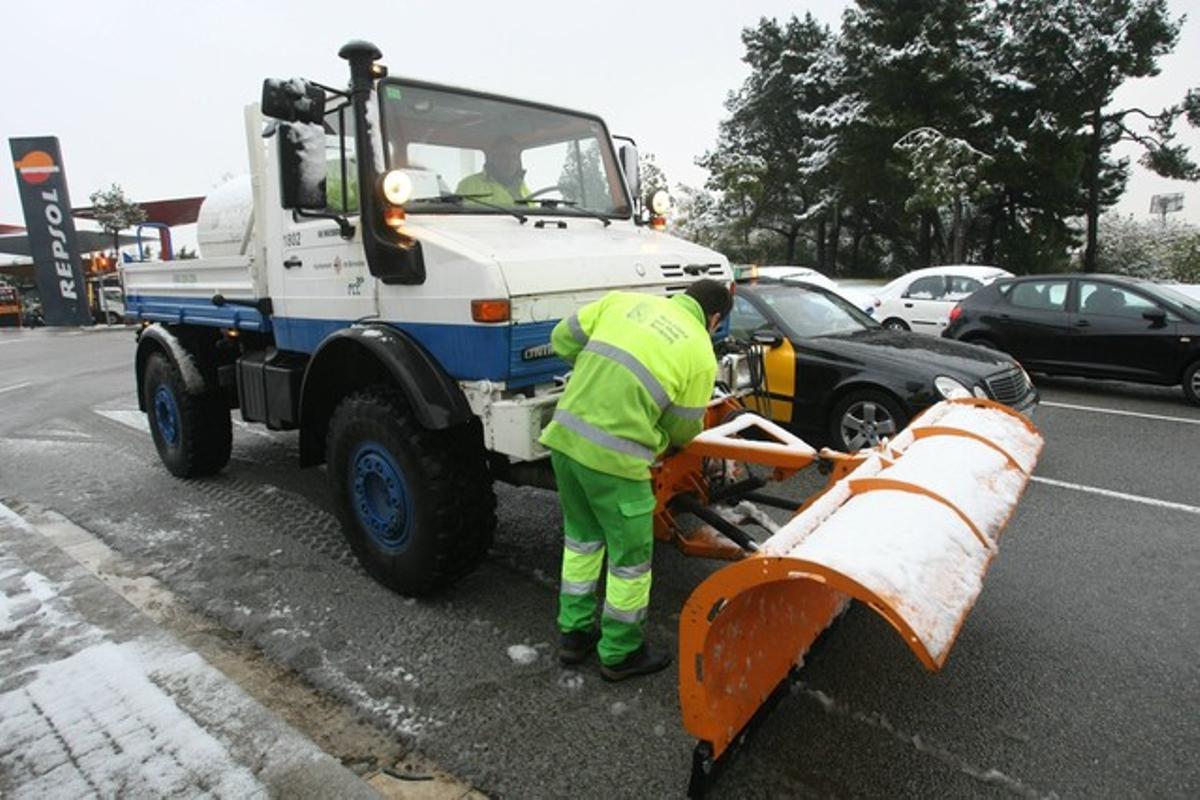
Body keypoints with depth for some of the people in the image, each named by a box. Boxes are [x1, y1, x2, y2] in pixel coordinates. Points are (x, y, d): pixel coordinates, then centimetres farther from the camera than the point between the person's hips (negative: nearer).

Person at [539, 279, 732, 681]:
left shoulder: (624, 300, 11)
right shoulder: (701, 354, -1)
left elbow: (562, 338, 12)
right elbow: (684, 429, 5)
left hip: (564, 436, 6)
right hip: (615, 459, -6)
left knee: (581, 538, 25)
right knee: (630, 557, 14)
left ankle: (574, 634, 38)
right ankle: (620, 654, 30)